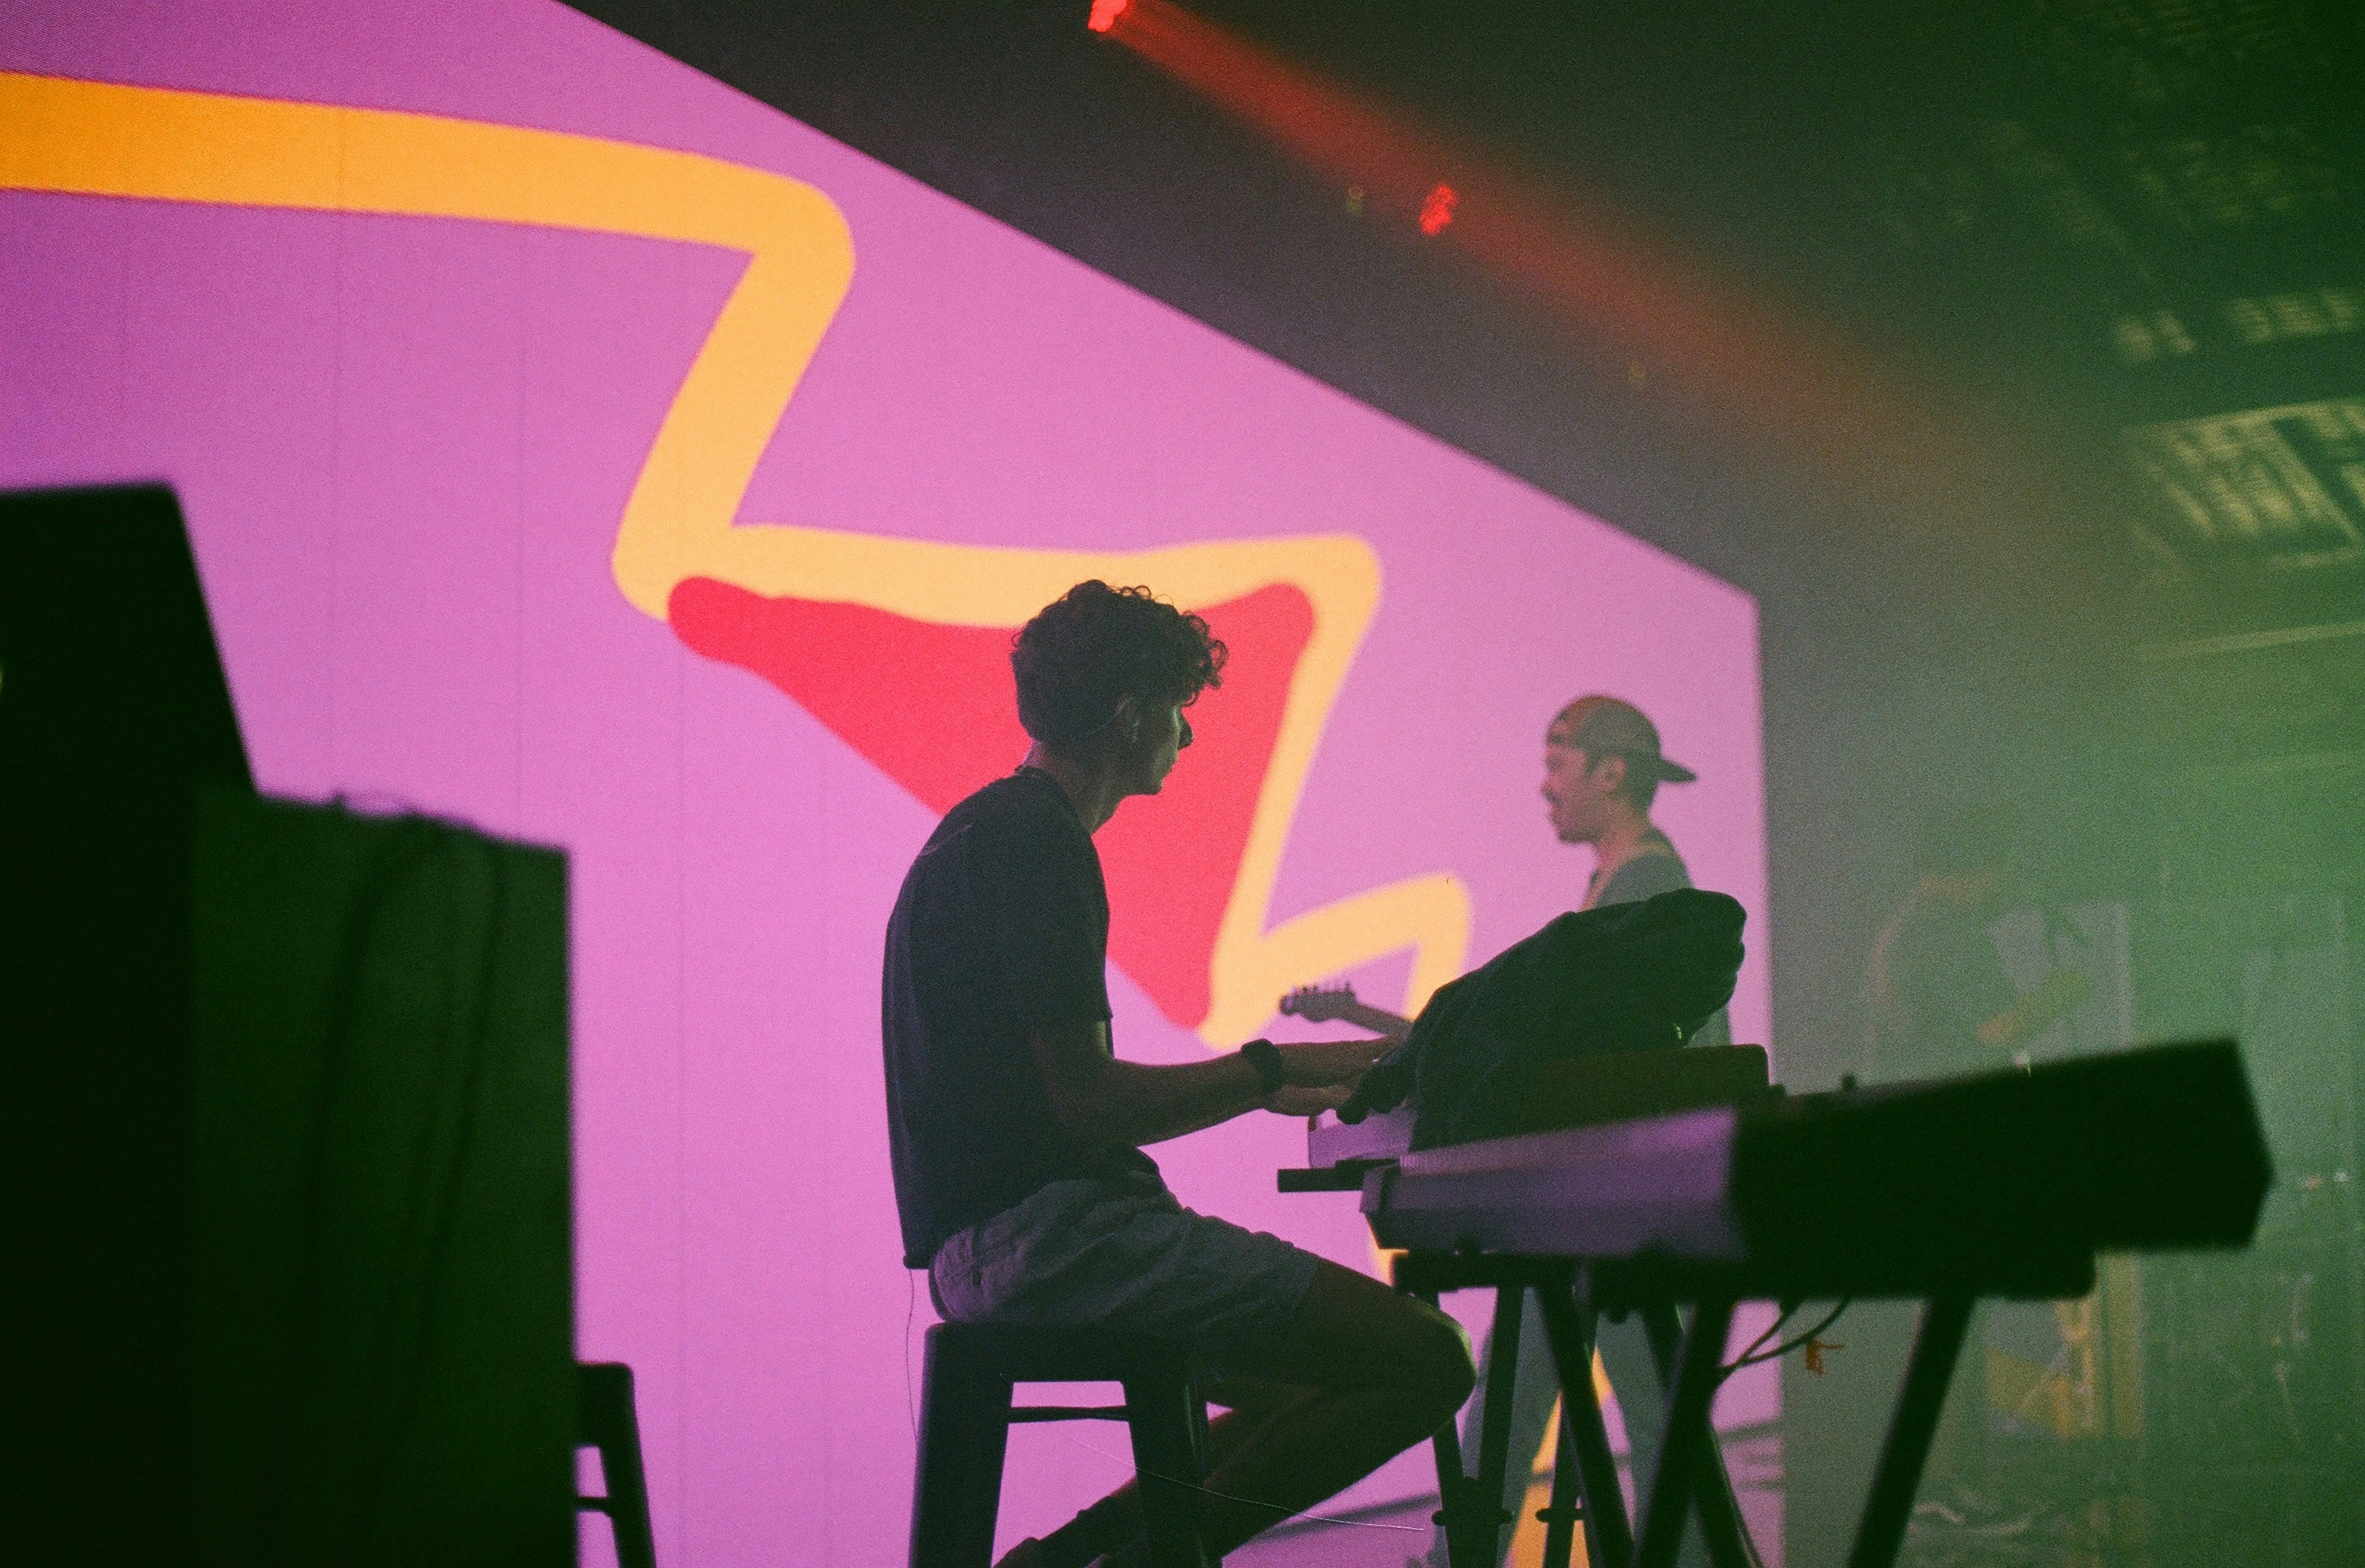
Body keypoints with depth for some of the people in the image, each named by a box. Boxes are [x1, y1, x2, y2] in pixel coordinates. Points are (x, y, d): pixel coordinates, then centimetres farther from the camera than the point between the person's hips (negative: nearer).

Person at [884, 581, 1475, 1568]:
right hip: (1047, 1229, -11)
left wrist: (1258, 1087, 27)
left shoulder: (985, 830, 21)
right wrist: (1269, 1070, -5)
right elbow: (1087, 1105, -17)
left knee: (1334, 1377, 20)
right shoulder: (1035, 841, -11)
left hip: (992, 1242, 11)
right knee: (1426, 1359, -14)